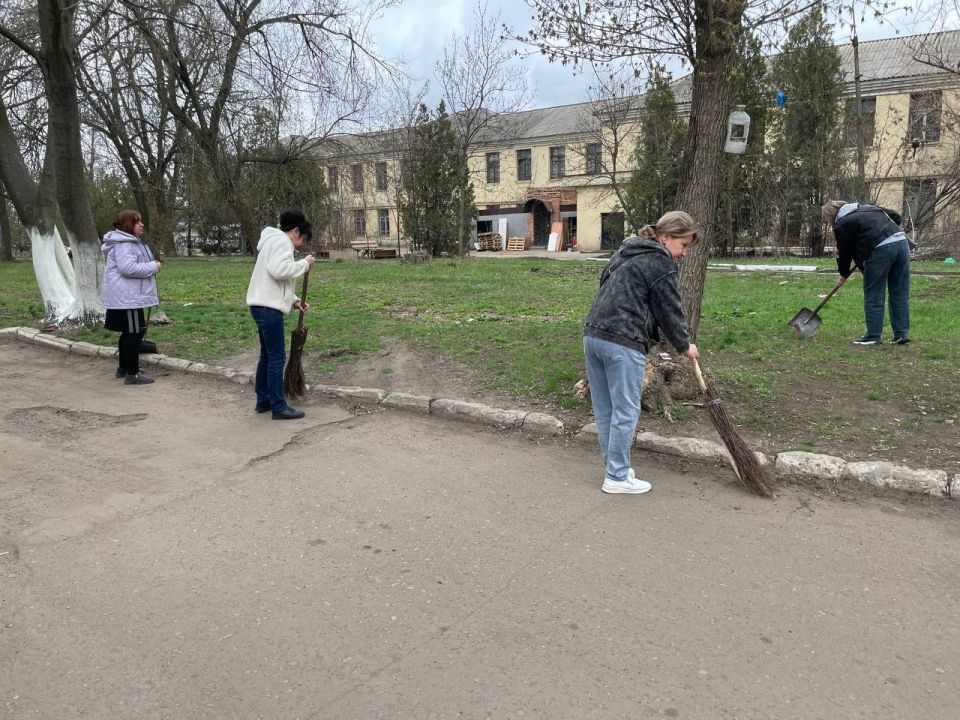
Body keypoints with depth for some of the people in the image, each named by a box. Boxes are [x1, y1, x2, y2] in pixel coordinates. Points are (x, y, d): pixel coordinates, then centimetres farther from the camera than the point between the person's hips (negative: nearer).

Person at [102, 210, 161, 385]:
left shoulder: (130, 242, 18)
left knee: (129, 332, 19)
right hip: (127, 298, -11)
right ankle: (132, 374, -6)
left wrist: (151, 266, 11)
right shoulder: (123, 244, -17)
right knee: (135, 332, -9)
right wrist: (153, 267, -19)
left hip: (129, 296, 11)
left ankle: (124, 367, 30)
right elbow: (128, 267, -28)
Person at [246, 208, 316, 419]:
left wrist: (294, 300, 16)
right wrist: (304, 264, -15)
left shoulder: (274, 242, 25)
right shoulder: (281, 241, -9)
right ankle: (279, 407, -2)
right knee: (277, 357, -7)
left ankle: (264, 400, 27)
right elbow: (279, 270, -26)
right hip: (268, 307, -11)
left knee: (267, 355, 18)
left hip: (263, 306, 11)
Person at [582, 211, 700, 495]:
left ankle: (614, 466, 23)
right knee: (626, 411, 1)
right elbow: (669, 310, -1)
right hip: (622, 343, -9)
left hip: (593, 335, 9)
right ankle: (617, 477, 8)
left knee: (604, 410, 13)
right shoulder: (660, 262, -4)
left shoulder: (625, 253, 22)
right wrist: (685, 345, 14)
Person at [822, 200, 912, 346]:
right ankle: (902, 333, 15)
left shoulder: (841, 224, 6)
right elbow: (895, 216, 25)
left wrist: (843, 274, 25)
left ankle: (873, 336, 6)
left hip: (880, 250, -7)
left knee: (873, 295, 3)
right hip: (902, 241, 7)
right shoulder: (868, 208, 27)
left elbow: (844, 252, 11)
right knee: (900, 295, 11)